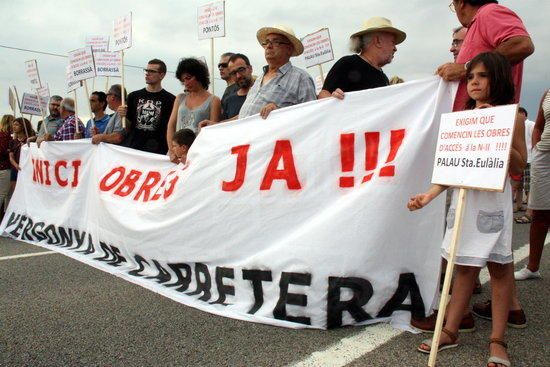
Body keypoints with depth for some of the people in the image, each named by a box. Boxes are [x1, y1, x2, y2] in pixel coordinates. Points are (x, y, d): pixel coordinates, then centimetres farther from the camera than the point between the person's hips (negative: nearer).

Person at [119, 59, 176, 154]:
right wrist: (123, 116, -5)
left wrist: (171, 151, -14)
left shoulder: (170, 99, -3)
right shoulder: (134, 96, 10)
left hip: (157, 152, -3)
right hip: (132, 149, 4)